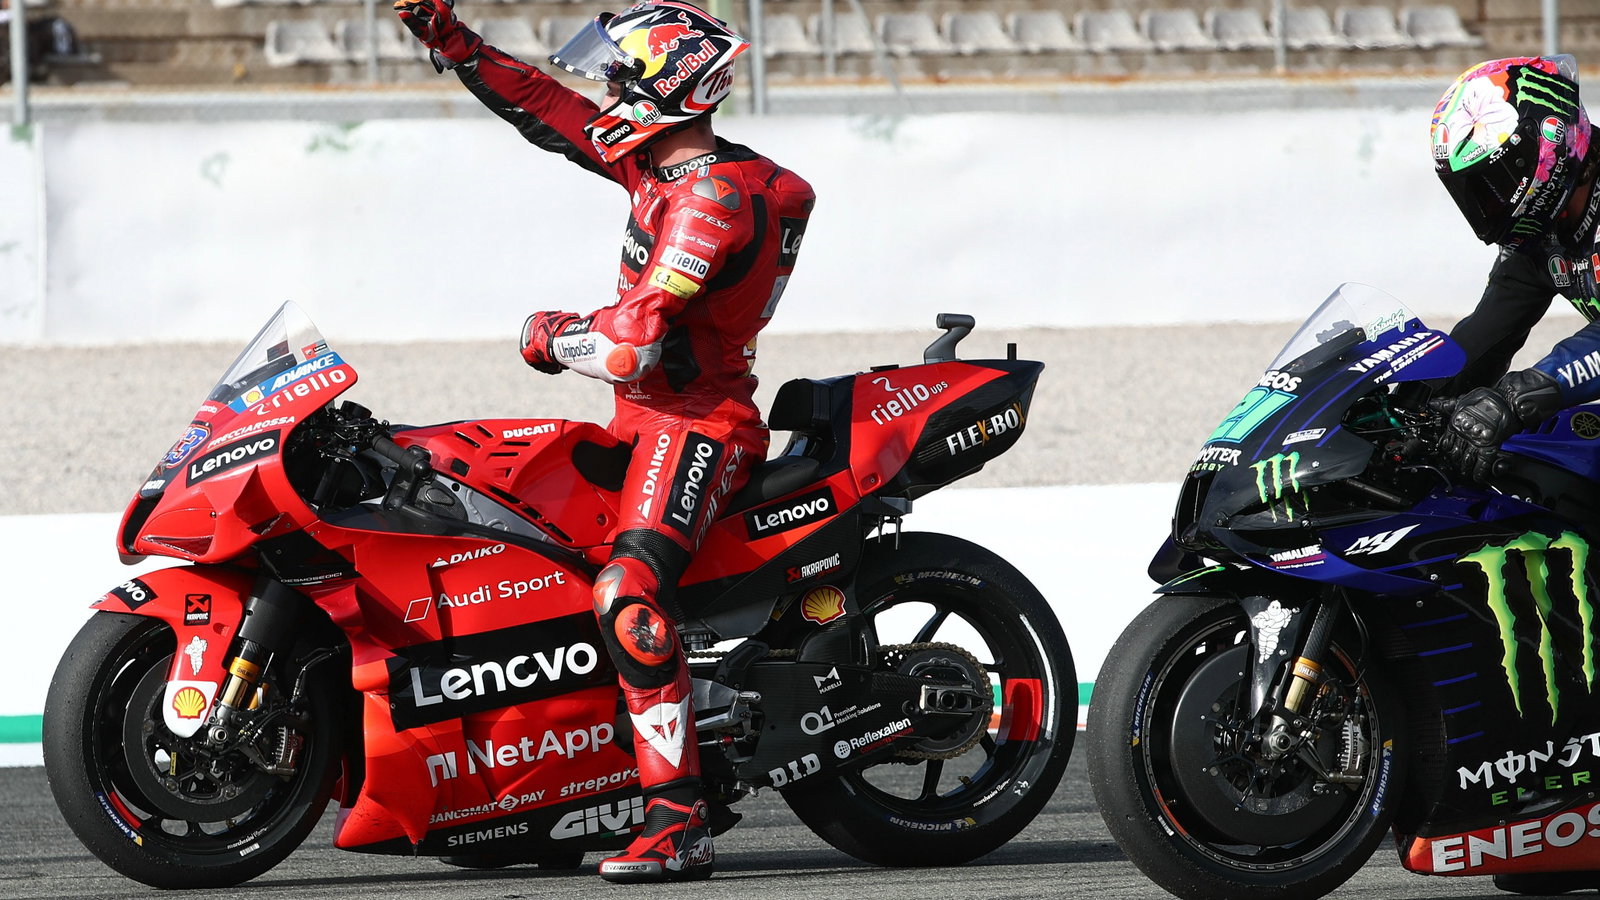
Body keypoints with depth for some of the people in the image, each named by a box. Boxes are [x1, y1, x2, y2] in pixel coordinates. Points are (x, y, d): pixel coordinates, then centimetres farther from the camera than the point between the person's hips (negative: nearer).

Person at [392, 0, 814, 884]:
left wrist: (554, 339, -6)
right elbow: (549, 109, 20)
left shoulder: (714, 199, -20)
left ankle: (677, 824, -34)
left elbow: (634, 343, -25)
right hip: (648, 415, 11)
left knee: (628, 593, -30)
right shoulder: (667, 163, 10)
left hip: (697, 422, -11)